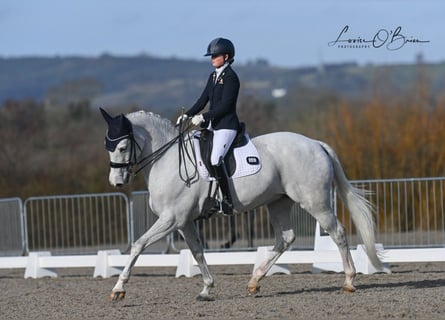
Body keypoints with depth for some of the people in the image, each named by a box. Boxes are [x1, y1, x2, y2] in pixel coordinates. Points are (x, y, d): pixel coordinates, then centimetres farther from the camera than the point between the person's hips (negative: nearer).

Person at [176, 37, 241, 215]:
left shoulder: (230, 77, -12)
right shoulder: (213, 76, 15)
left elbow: (225, 105, -18)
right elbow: (203, 100, 16)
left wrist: (203, 117, -22)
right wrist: (187, 115, 5)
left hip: (227, 126, -10)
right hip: (213, 125, 10)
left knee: (215, 160, -24)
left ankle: (227, 200, -18)